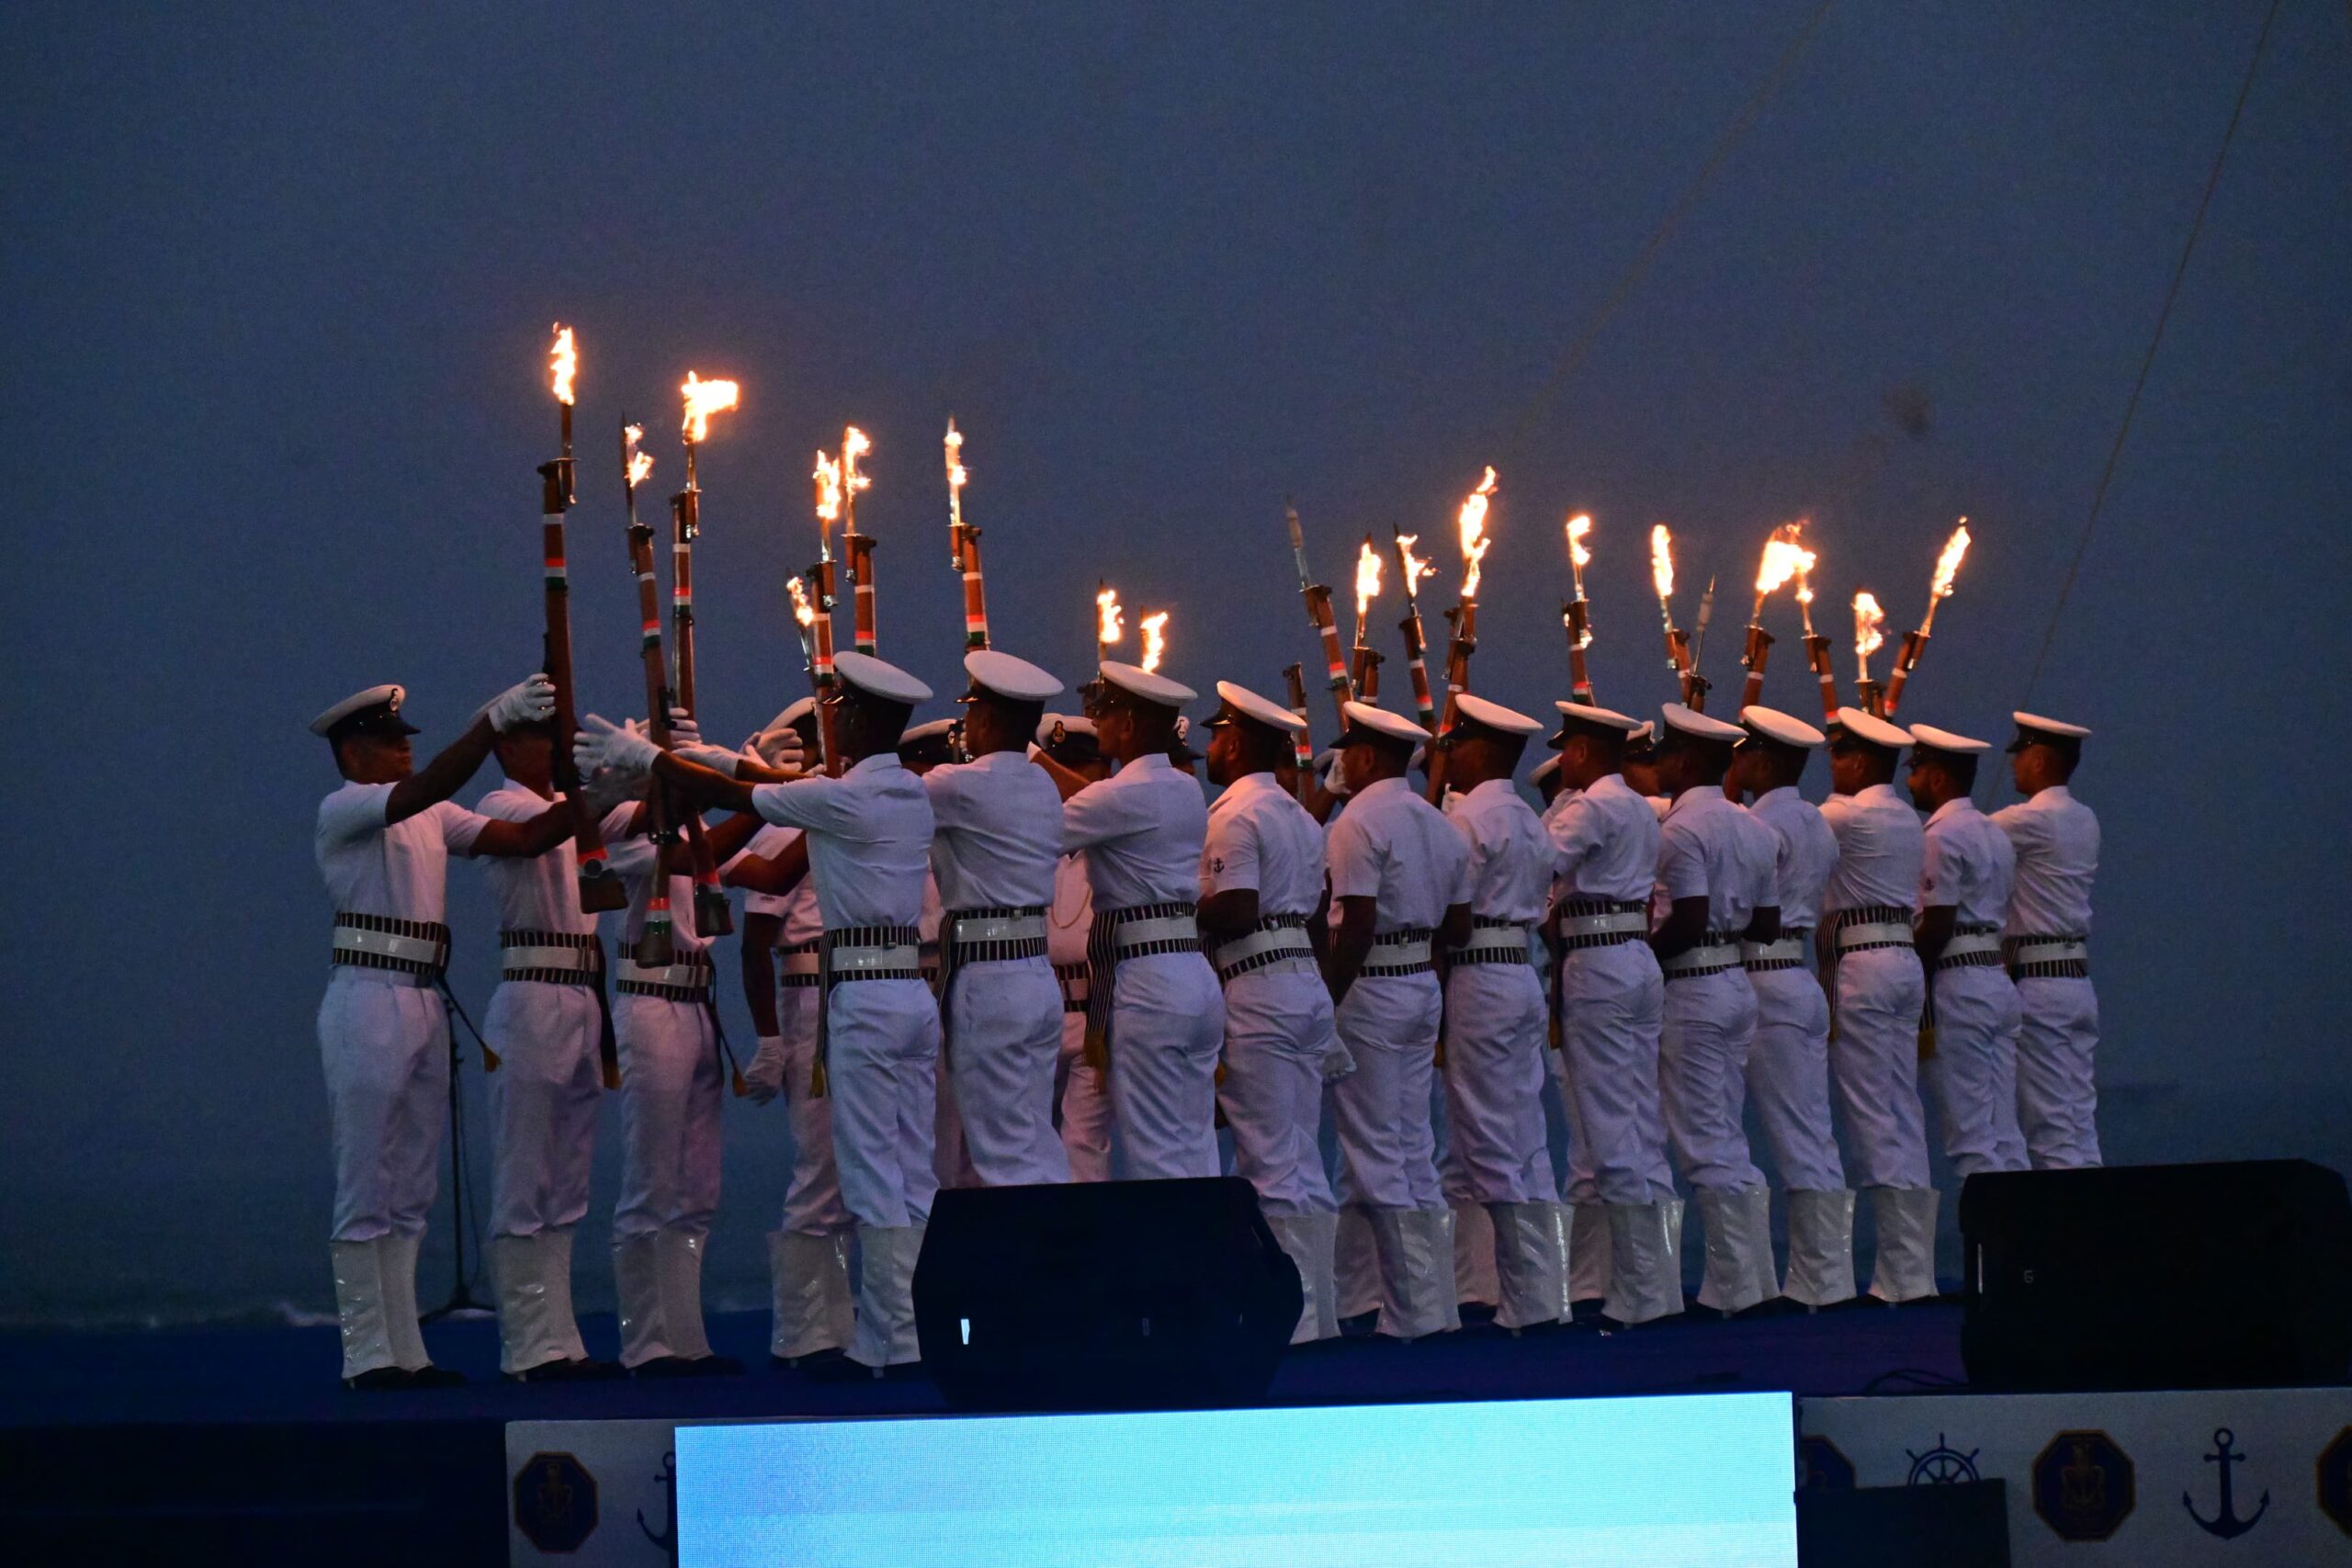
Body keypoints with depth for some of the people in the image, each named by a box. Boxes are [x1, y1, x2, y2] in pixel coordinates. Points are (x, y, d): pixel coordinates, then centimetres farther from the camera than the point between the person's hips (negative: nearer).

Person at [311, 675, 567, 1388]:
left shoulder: (432, 820, 17)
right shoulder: (343, 809, -6)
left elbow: (526, 838, 8)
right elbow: (425, 788, -23)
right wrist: (495, 718, -31)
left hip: (423, 1004, 8)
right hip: (368, 1001, -8)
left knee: (409, 1194, 9)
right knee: (365, 1189, -5)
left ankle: (404, 1351, 12)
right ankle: (368, 1355, -3)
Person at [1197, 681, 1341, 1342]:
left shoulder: (1235, 815, -10)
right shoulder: (1301, 817, 17)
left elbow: (1235, 911, -19)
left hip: (1257, 990, -9)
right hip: (1309, 984, 9)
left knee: (1272, 1161, -8)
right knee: (1303, 1159, 10)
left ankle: (1293, 1318, -10)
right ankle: (1322, 1313, 11)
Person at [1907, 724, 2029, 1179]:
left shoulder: (1942, 837, -10)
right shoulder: (1995, 834, 17)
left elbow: (1937, 925, -16)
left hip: (1957, 983, -9)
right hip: (1999, 979, 9)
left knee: (1970, 1134, -8)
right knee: (2005, 1136, 7)